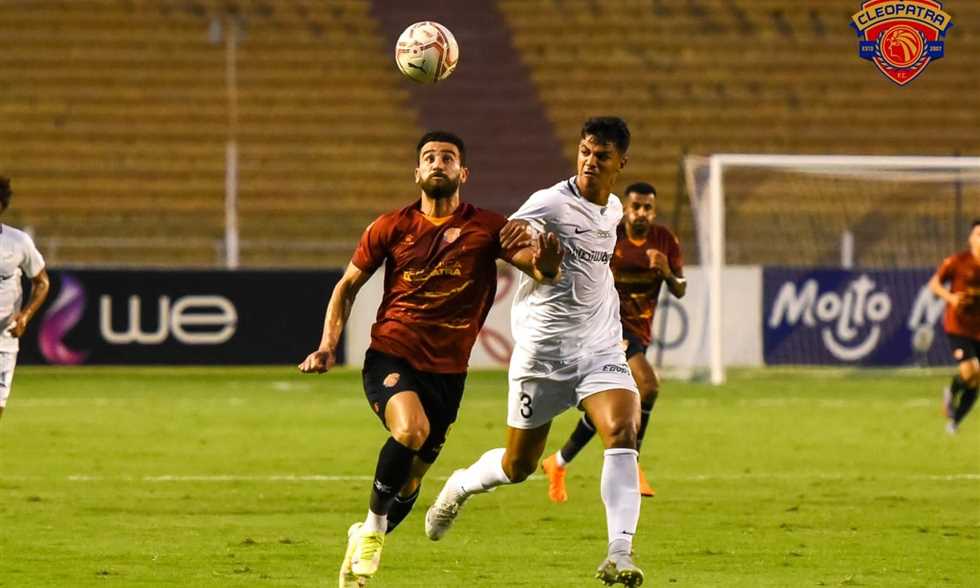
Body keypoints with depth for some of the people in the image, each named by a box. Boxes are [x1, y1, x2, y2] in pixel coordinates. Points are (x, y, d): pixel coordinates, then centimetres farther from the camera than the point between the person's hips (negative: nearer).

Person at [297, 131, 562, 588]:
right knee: (410, 430, -32)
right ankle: (374, 523, -12)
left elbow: (544, 272, -9)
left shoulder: (486, 228, -1)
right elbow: (348, 285, 13)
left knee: (411, 476, 9)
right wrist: (328, 346, 2)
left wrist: (545, 255, -34)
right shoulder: (391, 228, 1)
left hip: (447, 371, 2)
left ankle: (364, 542, 36)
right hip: (390, 357, -2)